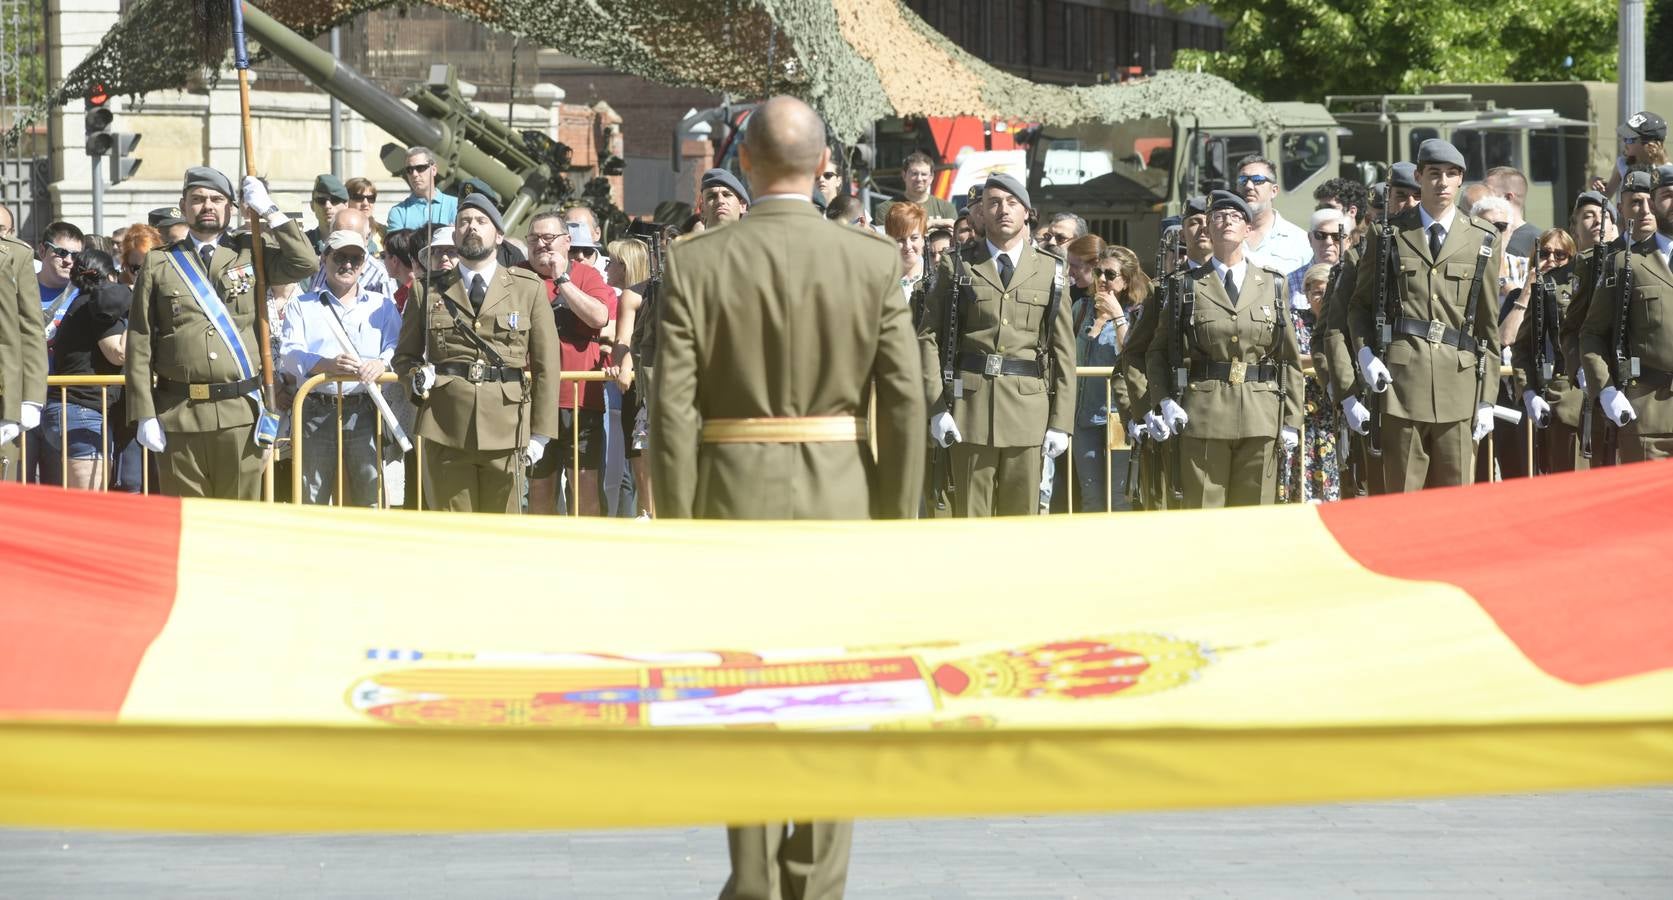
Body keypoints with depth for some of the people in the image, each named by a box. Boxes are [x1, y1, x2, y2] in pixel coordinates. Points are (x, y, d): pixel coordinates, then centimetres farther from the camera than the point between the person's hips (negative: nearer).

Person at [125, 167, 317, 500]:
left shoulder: (250, 254, 12)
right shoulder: (159, 264, 7)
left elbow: (305, 263, -4)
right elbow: (139, 346, 3)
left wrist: (269, 210, -1)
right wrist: (145, 415, -4)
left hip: (241, 411, 1)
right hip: (179, 413, -1)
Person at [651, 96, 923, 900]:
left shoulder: (695, 264, -6)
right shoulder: (873, 262, -3)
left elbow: (673, 410, -8)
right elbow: (904, 402, -3)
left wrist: (678, 527, -1)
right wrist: (895, 520, 6)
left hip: (734, 499, -1)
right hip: (839, 499, 1)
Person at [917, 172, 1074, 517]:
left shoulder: (1050, 271, 9)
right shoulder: (958, 268, 6)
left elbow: (1064, 350, 8)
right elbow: (928, 338, 3)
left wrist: (1061, 422, 2)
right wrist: (936, 408, -7)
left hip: (1028, 409, 1)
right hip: (970, 408, -1)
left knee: (1021, 518, 3)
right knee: (970, 517, 0)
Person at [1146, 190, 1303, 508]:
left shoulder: (1272, 285, 11)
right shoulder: (1188, 287, 7)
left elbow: (1290, 358, 11)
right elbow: (1158, 351, 12)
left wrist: (1292, 421, 6)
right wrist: (1166, 401, -4)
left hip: (1261, 418, 1)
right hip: (1203, 415, -1)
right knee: (1202, 512, -2)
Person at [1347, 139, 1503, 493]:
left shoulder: (1482, 241, 10)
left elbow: (1489, 324, 11)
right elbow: (1360, 304, 15)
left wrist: (1486, 398, 7)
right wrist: (1365, 353, -4)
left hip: (1459, 381, 1)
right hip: (1400, 380, -1)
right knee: (1401, 499, -1)